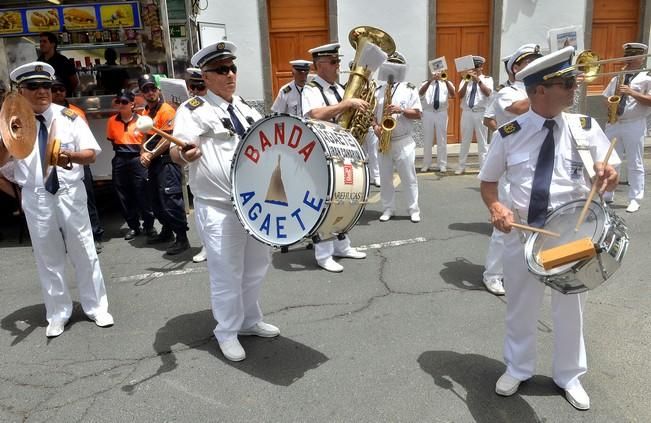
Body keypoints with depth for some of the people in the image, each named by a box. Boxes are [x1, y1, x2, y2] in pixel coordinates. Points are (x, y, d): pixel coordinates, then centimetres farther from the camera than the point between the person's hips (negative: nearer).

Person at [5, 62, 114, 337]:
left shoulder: (69, 117, -2)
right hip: (36, 198, 1)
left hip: (70, 194, -1)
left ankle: (96, 307, 24)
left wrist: (71, 156, -29)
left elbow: (91, 154, -8)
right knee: (47, 257, 11)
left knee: (84, 252, 8)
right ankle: (57, 314, 27)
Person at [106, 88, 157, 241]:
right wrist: (121, 149, 9)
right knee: (124, 196, 6)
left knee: (142, 194, -3)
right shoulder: (112, 121, 6)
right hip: (120, 161, 4)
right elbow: (111, 139, 19)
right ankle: (133, 226, 18)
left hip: (137, 159, -3)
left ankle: (149, 226, 8)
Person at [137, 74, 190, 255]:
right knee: (156, 200, 16)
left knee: (171, 200, -13)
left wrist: (151, 155, -14)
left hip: (167, 161, -9)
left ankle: (182, 239, -9)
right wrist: (143, 154, 5)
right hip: (154, 163, 9)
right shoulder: (145, 113, 17)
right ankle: (167, 232, 31)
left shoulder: (166, 110, -9)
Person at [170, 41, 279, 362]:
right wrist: (185, 154, -45)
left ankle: (250, 320, 38)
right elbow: (176, 153, -22)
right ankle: (228, 333, 24)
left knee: (256, 267, 18)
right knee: (227, 274, 2)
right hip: (219, 208, -7)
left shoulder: (246, 109, 12)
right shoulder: (193, 110, -9)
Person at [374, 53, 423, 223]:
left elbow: (418, 114, -3)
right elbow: (372, 114, 10)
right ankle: (388, 209, 17)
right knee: (385, 178, 7)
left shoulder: (409, 89, 1)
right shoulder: (379, 90, 9)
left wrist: (401, 110, -18)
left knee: (409, 178, 1)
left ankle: (414, 210, 10)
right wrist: (375, 127, -10)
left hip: (404, 141, -3)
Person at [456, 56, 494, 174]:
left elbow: (487, 93, -14)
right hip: (467, 112, 2)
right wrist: (467, 82, -15)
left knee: (482, 141, 0)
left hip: (481, 113, -2)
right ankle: (461, 166, 14)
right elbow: (460, 95, -3)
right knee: (465, 140, 7)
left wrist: (478, 80, -23)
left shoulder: (487, 79, 4)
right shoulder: (465, 79, 11)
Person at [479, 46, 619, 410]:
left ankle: (569, 376, 40)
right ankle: (517, 369, 38)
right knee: (520, 307, 15)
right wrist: (496, 207, -20)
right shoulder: (509, 135, -8)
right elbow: (488, 181, 1)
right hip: (523, 235, -1)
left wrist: (607, 176, -24)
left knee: (570, 308, 17)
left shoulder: (586, 128, -4)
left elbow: (609, 176, 1)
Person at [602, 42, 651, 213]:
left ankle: (635, 200, 4)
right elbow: (606, 97, 16)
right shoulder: (617, 78, 14)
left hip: (634, 125, -5)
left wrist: (631, 92, -19)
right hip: (613, 124, 5)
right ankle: (606, 195, 18)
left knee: (635, 164, 0)